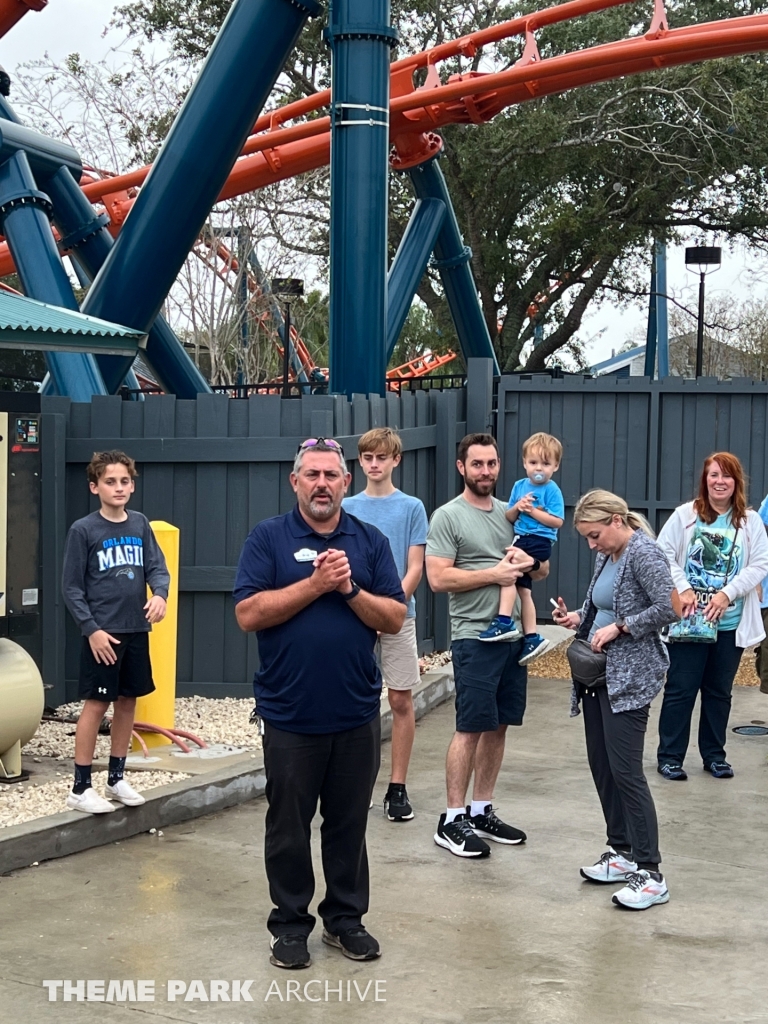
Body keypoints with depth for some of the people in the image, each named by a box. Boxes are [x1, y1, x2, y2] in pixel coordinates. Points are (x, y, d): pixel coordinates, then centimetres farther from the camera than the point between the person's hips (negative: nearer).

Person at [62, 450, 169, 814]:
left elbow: (157, 568, 5)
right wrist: (91, 628, -13)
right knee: (96, 704, -4)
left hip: (137, 631, 5)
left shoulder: (140, 525, 6)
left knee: (128, 701, 11)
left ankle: (116, 778, 25)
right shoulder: (83, 530, -7)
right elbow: (71, 587, -7)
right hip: (102, 634, -5)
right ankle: (80, 788, 4)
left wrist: (159, 594, -16)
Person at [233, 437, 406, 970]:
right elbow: (248, 614, -12)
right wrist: (316, 583, -16)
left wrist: (350, 589, -14)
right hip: (290, 714, -2)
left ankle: (346, 917, 25)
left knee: (349, 823, 12)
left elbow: (394, 619, 1)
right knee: (289, 826, 8)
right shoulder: (269, 537, -1)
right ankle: (291, 924, 20)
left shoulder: (371, 541, 6)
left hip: (357, 714, 2)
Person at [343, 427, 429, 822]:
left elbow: (415, 568, -2)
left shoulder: (411, 508, 1)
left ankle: (398, 787, 10)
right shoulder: (346, 508, 6)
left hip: (398, 615, -1)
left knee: (401, 700, 2)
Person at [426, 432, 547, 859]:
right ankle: (453, 820, 3)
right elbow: (439, 578, -15)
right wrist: (495, 574, -16)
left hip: (513, 635, 7)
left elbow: (542, 571, 18)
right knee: (471, 728, -5)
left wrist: (530, 563, -5)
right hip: (475, 637, -7)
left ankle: (482, 811, 21)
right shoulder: (448, 516, -6)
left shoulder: (510, 513, 14)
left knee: (498, 727, 11)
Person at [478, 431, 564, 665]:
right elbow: (509, 518, 13)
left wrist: (532, 511, -15)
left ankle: (504, 622, -23)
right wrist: (517, 507, -7)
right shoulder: (519, 486, 11)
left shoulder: (552, 490, -7)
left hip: (539, 541, -8)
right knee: (522, 588, 10)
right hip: (521, 539, 8)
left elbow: (557, 521, -13)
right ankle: (531, 636, 16)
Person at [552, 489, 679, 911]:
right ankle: (622, 853, 23)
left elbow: (667, 608, -22)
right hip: (599, 675, 10)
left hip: (629, 678, -10)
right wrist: (578, 618, 5)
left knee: (625, 770, -10)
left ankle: (650, 873, -6)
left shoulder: (643, 554, -14)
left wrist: (618, 627, -19)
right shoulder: (605, 558, 13)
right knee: (601, 765, 12)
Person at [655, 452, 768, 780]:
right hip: (687, 620, -2)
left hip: (731, 623, 2)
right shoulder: (685, 515, -1)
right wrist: (682, 589, -14)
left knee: (719, 691, 13)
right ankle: (669, 756, 10)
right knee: (680, 689, 2)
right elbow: (664, 554, -2)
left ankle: (714, 755, 25)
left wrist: (727, 594, -14)